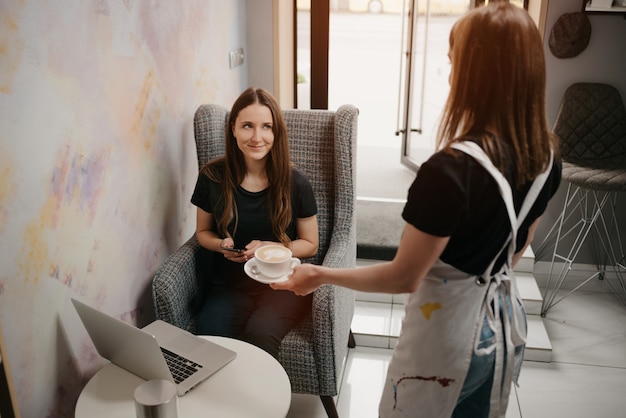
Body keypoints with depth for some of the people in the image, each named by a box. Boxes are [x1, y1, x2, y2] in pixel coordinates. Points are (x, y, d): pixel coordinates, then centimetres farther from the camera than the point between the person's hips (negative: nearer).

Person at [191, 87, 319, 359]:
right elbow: (203, 232, 14)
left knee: (258, 335, -32)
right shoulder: (212, 177, -1)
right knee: (209, 338, -29)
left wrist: (269, 248, -13)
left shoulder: (295, 183, -5)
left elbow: (310, 244, 5)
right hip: (229, 285, 2)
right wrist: (221, 245, -9)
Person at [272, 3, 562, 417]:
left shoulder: (451, 169, -32)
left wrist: (321, 274, -12)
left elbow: (404, 277, -23)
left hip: (450, 331, -6)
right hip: (506, 319, 7)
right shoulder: (547, 156, -8)